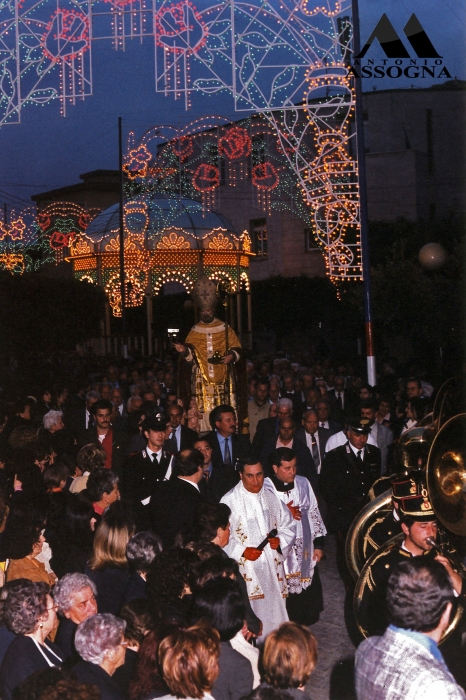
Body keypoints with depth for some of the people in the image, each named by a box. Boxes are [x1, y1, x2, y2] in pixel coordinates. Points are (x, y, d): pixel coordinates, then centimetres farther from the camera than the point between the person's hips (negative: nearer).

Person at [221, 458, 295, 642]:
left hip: (272, 567, 4)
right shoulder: (229, 501, -6)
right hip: (245, 570, -4)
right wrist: (242, 551, -18)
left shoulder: (271, 498, 8)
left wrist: (280, 540, -7)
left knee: (274, 611, 8)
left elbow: (288, 526, 13)